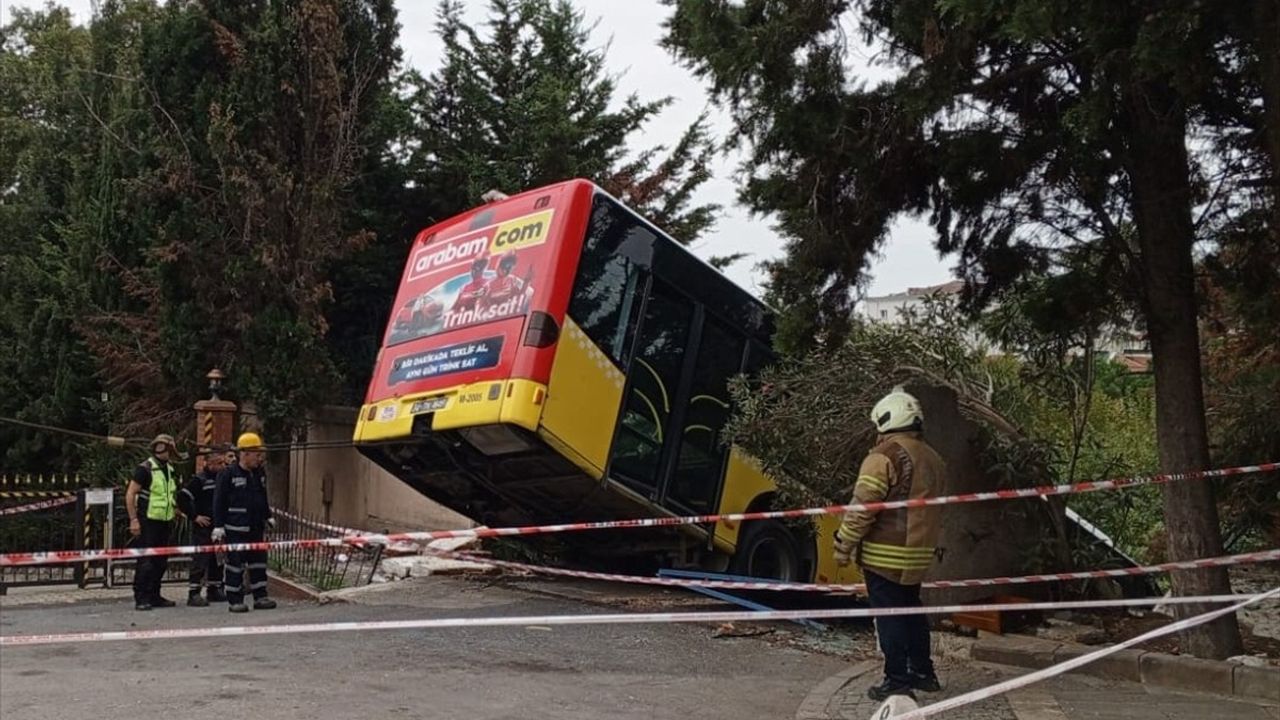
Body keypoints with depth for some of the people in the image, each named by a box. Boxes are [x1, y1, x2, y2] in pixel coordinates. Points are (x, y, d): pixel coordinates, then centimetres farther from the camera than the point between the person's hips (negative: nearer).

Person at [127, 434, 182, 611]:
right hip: (147, 521, -7)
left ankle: (154, 596, 21)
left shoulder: (171, 470, 13)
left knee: (161, 562, 12)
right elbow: (130, 494, -13)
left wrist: (175, 509, 19)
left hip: (165, 522, 8)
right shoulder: (145, 468, -10)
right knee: (145, 561, -8)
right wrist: (133, 520, -18)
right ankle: (140, 599, -2)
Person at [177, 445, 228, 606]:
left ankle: (215, 590, 23)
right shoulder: (199, 480, -12)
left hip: (218, 527, 8)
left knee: (218, 560, 12)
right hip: (202, 527, -8)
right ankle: (193, 593, -5)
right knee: (200, 560, -9)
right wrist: (194, 516, -14)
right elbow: (182, 498, -18)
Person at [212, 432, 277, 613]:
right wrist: (218, 526, -12)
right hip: (235, 529, -7)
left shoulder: (260, 473, 11)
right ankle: (234, 601, 6)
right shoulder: (228, 474, -10)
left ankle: (260, 597, 16)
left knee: (259, 562, 8)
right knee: (235, 564, -1)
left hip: (256, 527, 7)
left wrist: (268, 517, 21)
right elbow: (219, 501, -10)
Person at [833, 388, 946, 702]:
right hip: (918, 555, 8)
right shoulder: (933, 460, 12)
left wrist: (844, 545, -10)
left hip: (885, 556, -8)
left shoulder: (885, 455, -14)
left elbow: (862, 506, -17)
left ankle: (897, 681, 3)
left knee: (889, 616, 0)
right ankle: (923, 672, 28)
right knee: (911, 610, 20)